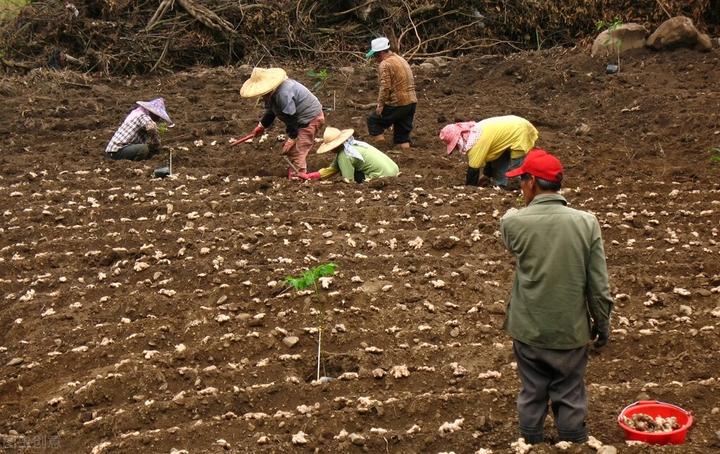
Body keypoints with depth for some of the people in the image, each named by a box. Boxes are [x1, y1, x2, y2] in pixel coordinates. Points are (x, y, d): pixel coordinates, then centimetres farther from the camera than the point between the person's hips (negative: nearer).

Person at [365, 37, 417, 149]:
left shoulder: (385, 65, -12)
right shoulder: (401, 60, 18)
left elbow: (385, 87, -20)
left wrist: (380, 104, -13)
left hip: (397, 105, -8)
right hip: (411, 102, 8)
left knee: (373, 120, 7)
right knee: (402, 133, 14)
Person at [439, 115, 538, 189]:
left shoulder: (474, 141, -22)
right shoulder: (474, 131, 5)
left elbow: (473, 169, -14)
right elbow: (489, 153, 15)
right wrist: (487, 176, 14)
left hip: (520, 133, -10)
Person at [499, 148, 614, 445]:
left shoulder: (513, 222, -15)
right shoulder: (586, 223, -12)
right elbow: (599, 284, -7)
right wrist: (602, 322, 7)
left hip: (528, 330, 0)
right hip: (571, 330, 0)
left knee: (532, 395, 16)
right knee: (570, 398, 15)